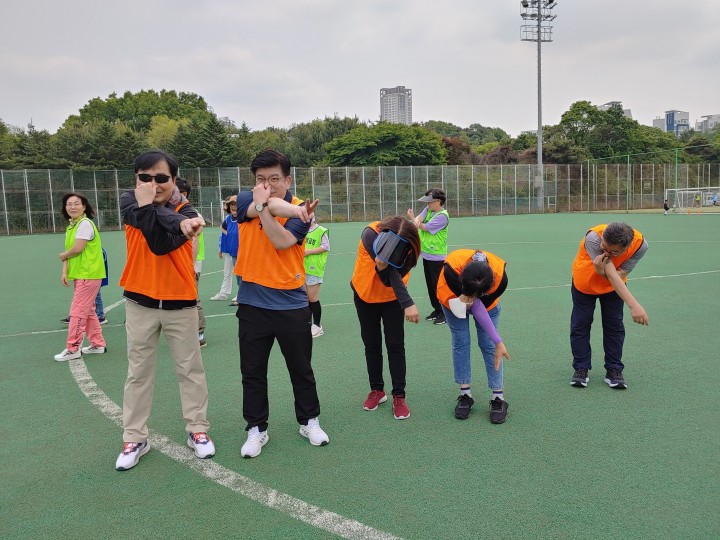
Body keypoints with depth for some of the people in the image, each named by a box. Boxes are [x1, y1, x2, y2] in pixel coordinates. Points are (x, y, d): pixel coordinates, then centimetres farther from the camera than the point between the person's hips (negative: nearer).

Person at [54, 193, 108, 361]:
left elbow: (77, 249, -21)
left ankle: (72, 349, 1)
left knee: (77, 312, -6)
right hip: (79, 275, 10)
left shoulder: (85, 223, -14)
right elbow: (69, 250, 10)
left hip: (88, 275, -10)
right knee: (88, 311, 14)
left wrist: (62, 255, -2)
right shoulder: (71, 226, 15)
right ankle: (98, 344, 23)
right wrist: (65, 272, -3)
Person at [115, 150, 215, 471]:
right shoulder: (129, 202, -2)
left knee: (190, 369, 7)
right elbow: (149, 224, -22)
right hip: (140, 302, 1)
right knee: (138, 372, 9)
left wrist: (149, 204, -24)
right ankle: (135, 438, 20)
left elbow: (160, 244, -23)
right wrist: (177, 223, -36)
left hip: (180, 303, -1)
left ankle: (197, 430, 21)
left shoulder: (186, 212, -8)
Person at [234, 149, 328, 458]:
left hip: (292, 304, -1)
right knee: (252, 372, 9)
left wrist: (263, 206, -24)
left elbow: (282, 242, -22)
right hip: (252, 303, 1)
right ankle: (256, 429, 25)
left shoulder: (300, 210, -5)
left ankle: (309, 421, 31)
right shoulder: (245, 200, 0)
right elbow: (274, 207, -23)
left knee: (301, 369, 13)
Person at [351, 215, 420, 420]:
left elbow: (391, 279, -29)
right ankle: (377, 390, 24)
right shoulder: (370, 234, -34)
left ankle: (399, 396, 6)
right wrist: (408, 303, -46)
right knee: (371, 345, 8)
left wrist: (383, 263, -49)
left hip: (391, 297, 0)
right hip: (365, 294, 0)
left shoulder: (408, 249, -27)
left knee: (395, 346, -3)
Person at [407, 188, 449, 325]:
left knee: (438, 285, -1)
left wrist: (412, 218, -4)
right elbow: (419, 218, -6)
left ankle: (444, 313, 11)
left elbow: (425, 227, -18)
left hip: (437, 257, -8)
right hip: (426, 254, 8)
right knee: (430, 285, 15)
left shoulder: (442, 216, -18)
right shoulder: (428, 210, 7)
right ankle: (437, 310, 27)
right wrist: (416, 220, -31)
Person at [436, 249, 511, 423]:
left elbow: (482, 306, -25)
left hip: (485, 303, 0)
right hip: (454, 298, 0)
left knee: (488, 344, -4)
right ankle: (465, 395, 8)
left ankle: (498, 397, 3)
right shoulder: (451, 269, -43)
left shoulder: (500, 276, -39)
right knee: (460, 343, -2)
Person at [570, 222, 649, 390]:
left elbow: (619, 275, -30)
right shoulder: (593, 238, -43)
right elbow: (612, 275, -46)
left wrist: (603, 271, -53)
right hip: (584, 283, -2)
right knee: (580, 325, 0)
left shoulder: (640, 245, -32)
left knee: (614, 326, 0)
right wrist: (634, 305, -53)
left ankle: (614, 370, 13)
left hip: (613, 287, 2)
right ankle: (581, 369, 13)